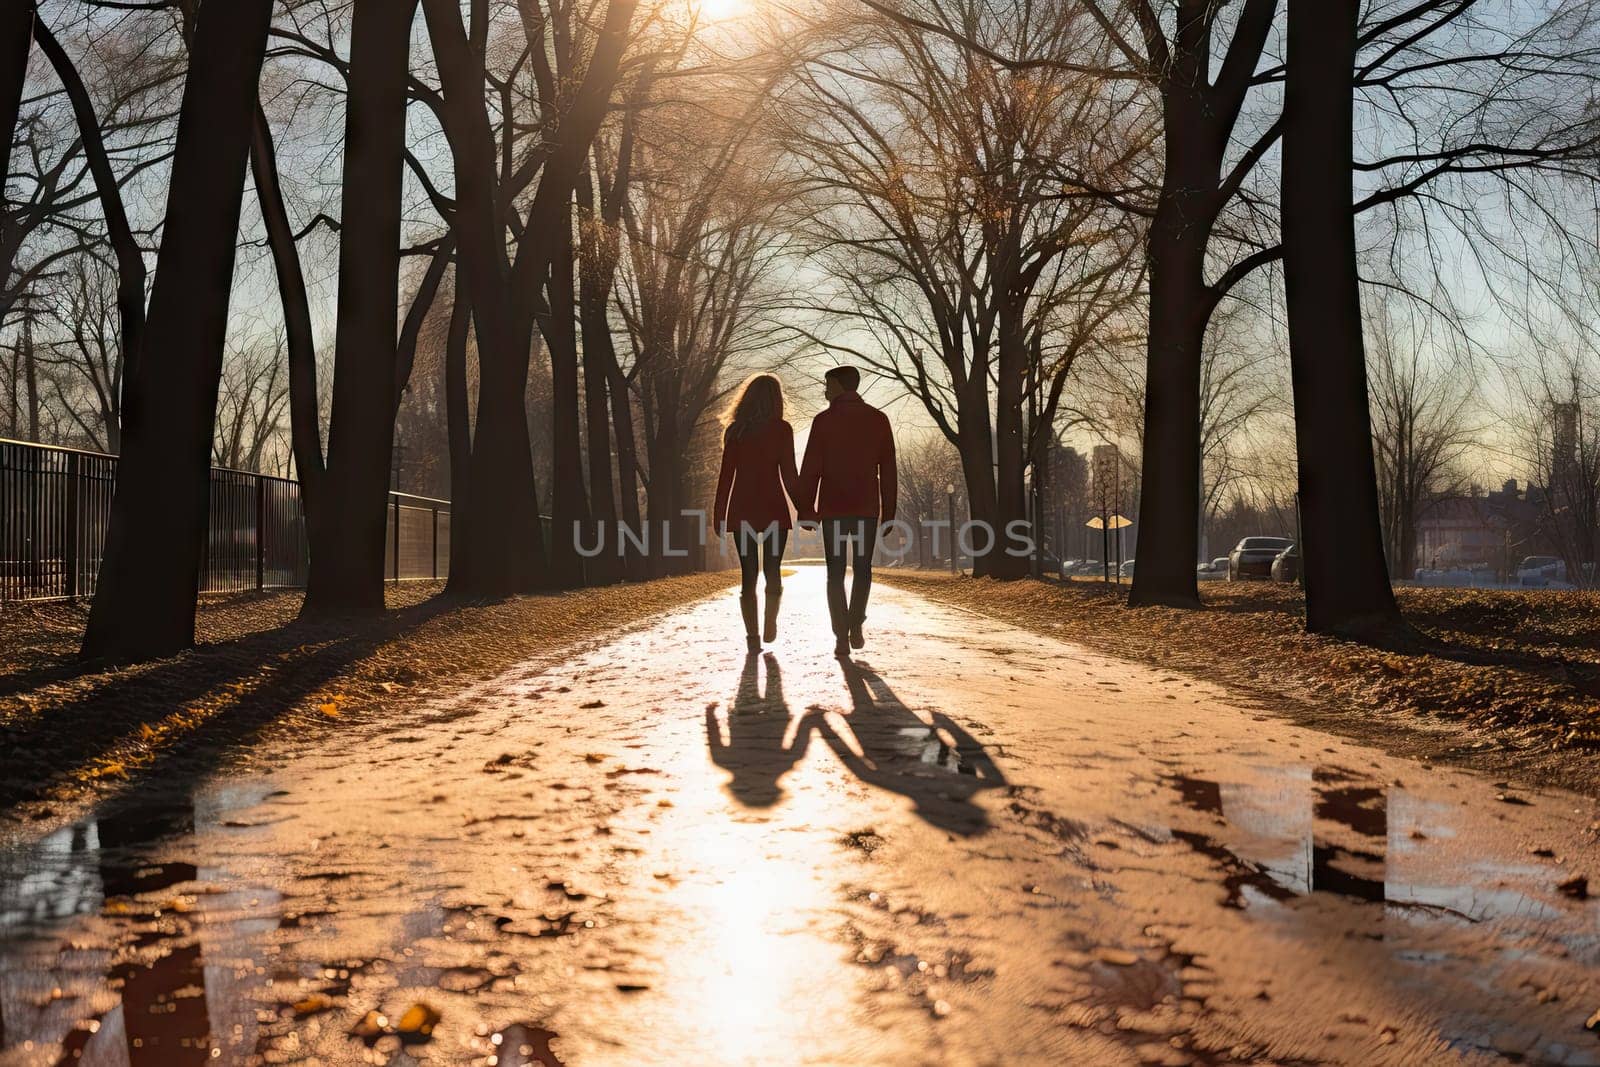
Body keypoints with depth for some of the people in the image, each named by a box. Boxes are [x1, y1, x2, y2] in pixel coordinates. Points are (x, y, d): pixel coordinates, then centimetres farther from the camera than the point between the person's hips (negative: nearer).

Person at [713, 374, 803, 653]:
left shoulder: (734, 430, 3)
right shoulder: (781, 429, -4)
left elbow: (725, 475, 2)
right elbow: (789, 475, -6)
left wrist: (719, 515, 7)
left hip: (742, 509, 2)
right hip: (773, 509, -2)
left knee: (748, 574, 4)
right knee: (772, 570, 13)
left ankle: (752, 636, 2)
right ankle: (770, 626, 16)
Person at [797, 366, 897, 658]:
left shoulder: (824, 420, -3)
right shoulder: (878, 419, 5)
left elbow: (810, 469, -6)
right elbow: (888, 469, 4)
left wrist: (806, 509, 0)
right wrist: (888, 512, 8)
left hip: (832, 508, -2)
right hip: (867, 508, 2)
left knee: (835, 573, 4)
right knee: (862, 568, 17)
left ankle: (842, 637, -1)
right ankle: (856, 626, 7)